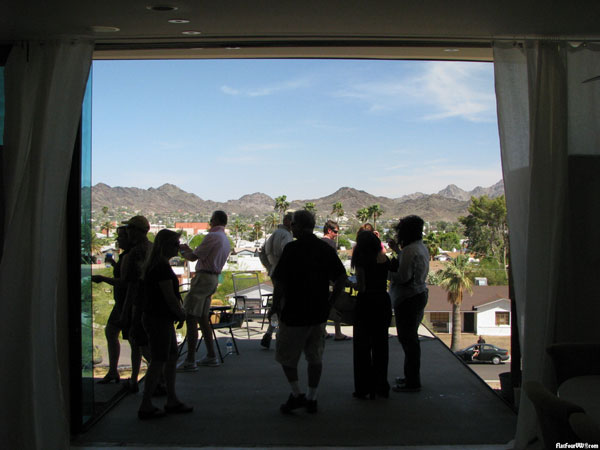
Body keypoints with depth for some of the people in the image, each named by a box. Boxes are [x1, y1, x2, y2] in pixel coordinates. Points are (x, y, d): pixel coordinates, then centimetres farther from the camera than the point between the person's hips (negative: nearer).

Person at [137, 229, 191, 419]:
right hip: (158, 319, -10)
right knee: (158, 361, -4)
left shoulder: (153, 265, 13)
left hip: (156, 317, 10)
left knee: (172, 357, 14)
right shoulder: (162, 267, -19)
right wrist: (181, 314, -3)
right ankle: (146, 407, 4)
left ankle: (172, 400, 22)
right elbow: (169, 297, -19)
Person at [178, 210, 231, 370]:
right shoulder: (226, 240, 18)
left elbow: (194, 257, -11)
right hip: (214, 278, 10)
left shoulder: (213, 236, -12)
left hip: (203, 277, -10)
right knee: (203, 318, 17)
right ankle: (211, 357, 22)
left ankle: (190, 361, -10)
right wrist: (189, 250, 27)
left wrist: (183, 253, 10)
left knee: (191, 318, -9)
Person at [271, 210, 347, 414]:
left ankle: (296, 395, 10)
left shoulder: (292, 248, -14)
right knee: (315, 357, 14)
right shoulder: (326, 249, 3)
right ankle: (311, 398, 19)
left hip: (294, 313, -5)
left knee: (286, 355, 12)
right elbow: (341, 278, 5)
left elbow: (280, 282, -16)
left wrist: (275, 305, -3)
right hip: (319, 313, 5)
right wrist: (330, 301, 13)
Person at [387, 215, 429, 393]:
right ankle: (412, 376, 30)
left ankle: (412, 382, 1)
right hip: (419, 295, 11)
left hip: (408, 299, -11)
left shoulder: (409, 250, -20)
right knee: (411, 338, 19)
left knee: (408, 339, -4)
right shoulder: (421, 247, 12)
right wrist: (397, 250, 24)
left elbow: (403, 277, -23)